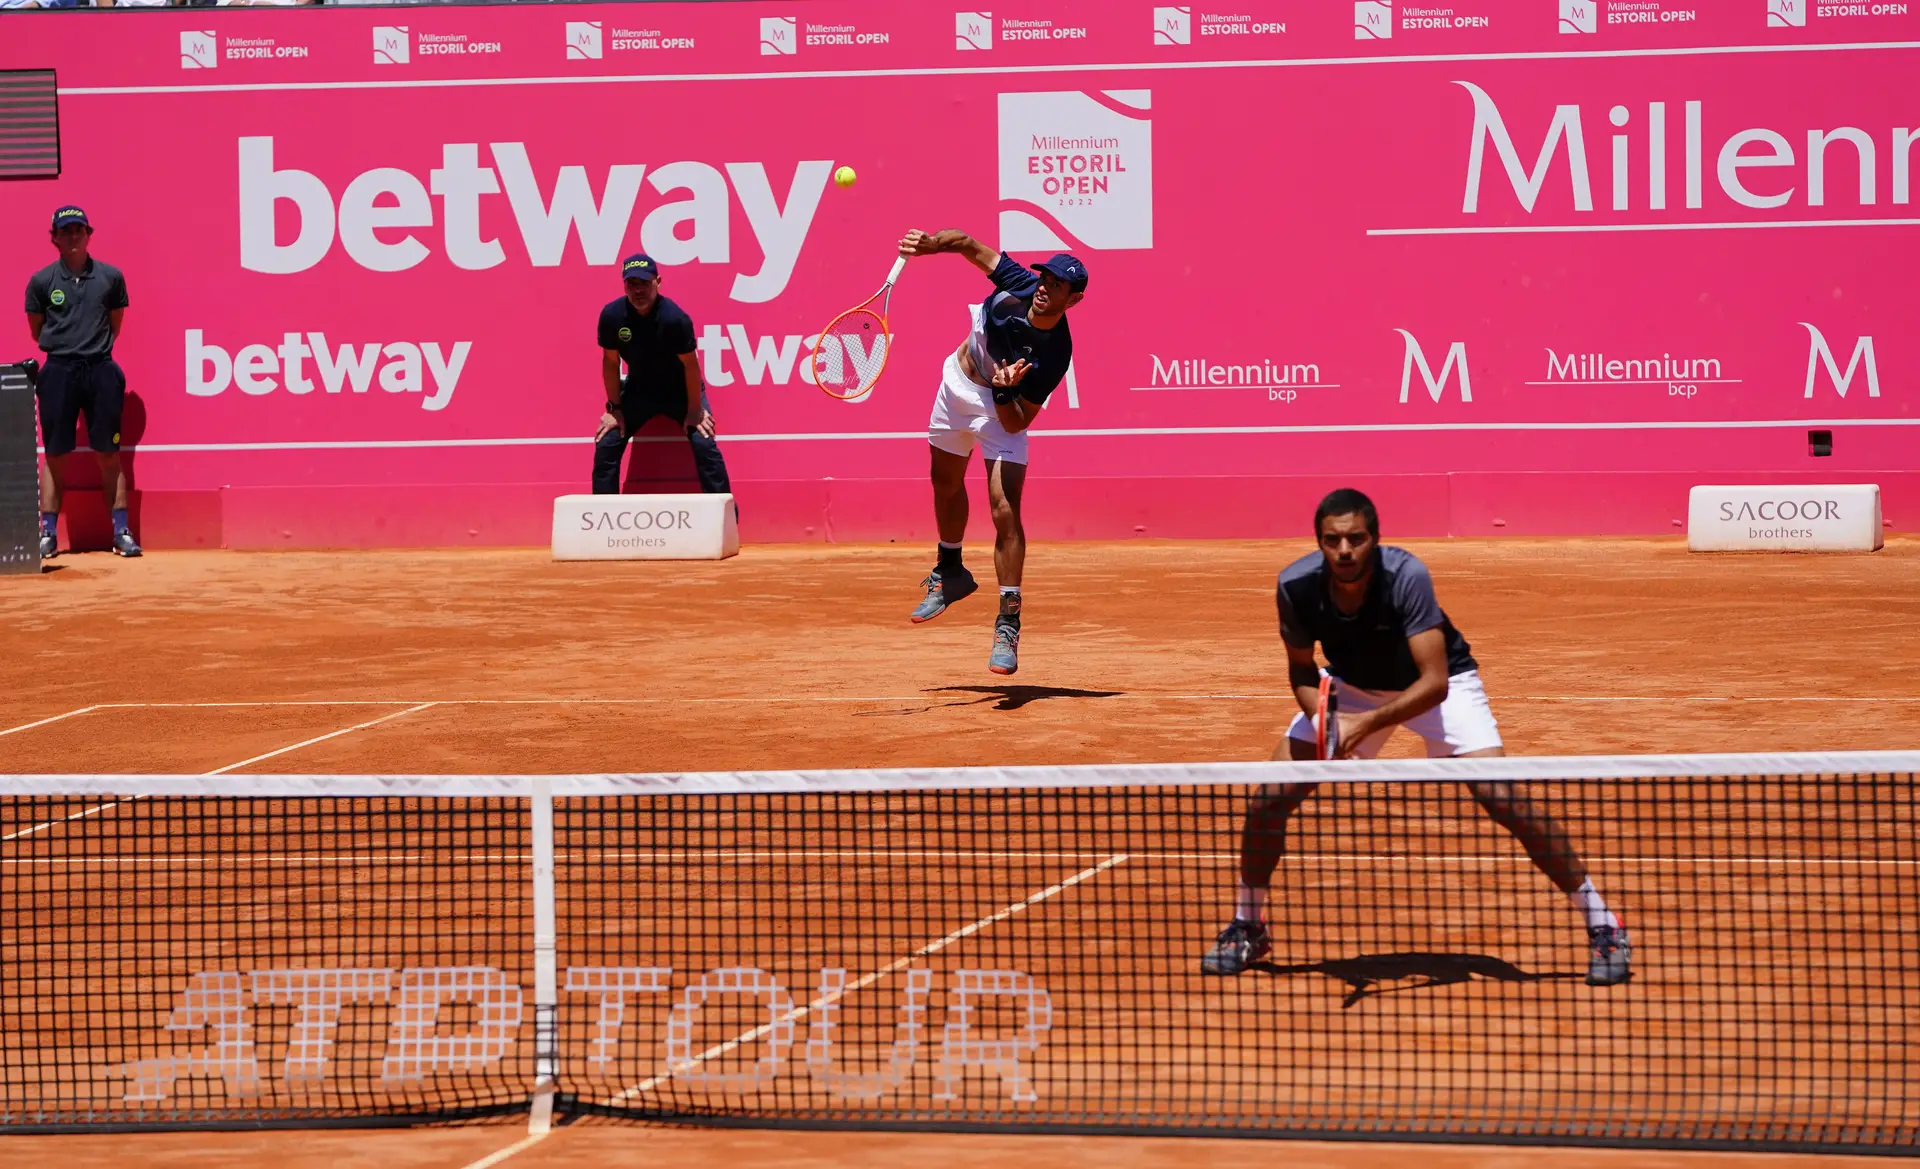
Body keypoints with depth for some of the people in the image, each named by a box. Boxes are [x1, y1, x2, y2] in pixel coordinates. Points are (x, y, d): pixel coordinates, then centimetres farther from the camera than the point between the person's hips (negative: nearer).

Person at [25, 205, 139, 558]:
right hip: (58, 372, 0)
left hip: (101, 370, 0)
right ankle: (48, 533, 7)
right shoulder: (41, 281, 2)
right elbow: (37, 331, 12)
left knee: (109, 454, 2)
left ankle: (122, 532, 4)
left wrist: (96, 349, 13)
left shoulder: (110, 277, 4)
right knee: (55, 454, 2)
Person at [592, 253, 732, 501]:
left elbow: (690, 365, -20)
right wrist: (614, 408, -3)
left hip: (680, 389, -3)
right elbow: (610, 362, -6)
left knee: (703, 445, -17)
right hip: (637, 389, 3)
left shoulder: (674, 318, -30)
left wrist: (695, 411, -15)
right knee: (606, 446, -4)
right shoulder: (612, 316, -21)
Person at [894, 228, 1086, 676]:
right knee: (946, 482, 23)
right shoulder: (1020, 283, -26)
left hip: (1002, 406, -5)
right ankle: (950, 573, 49)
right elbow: (970, 245, -11)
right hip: (958, 382, 5)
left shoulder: (1054, 354, -34)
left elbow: (1016, 423, -28)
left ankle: (1008, 626, -11)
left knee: (1005, 511, -18)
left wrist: (1003, 391, -47)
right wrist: (931, 243, -28)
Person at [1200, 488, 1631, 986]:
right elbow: (1301, 668, -7)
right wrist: (1322, 718, -27)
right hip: (1349, 687, 4)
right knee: (1268, 799, -8)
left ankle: (1603, 926, -7)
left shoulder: (1406, 578, -36)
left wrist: (1365, 724, -46)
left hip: (1438, 683, -4)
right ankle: (1246, 928, 17)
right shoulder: (1296, 586, -25)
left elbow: (1434, 683, -36)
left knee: (1506, 801, -19)